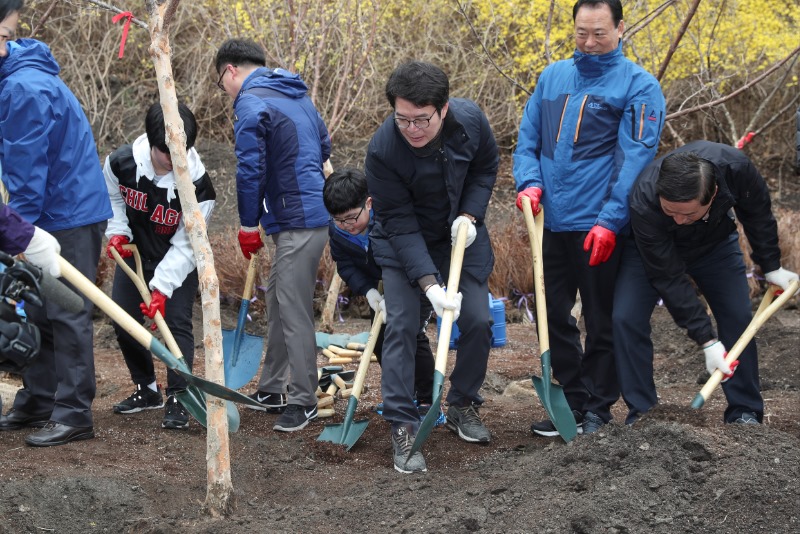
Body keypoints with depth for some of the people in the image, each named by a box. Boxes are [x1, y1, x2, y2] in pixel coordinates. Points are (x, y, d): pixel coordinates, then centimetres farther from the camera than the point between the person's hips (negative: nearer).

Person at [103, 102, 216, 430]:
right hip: (134, 253, 4)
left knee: (177, 322, -14)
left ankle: (177, 399, -5)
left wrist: (162, 288, -31)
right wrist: (117, 232, -12)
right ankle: (146, 390, 24)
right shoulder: (121, 163, -23)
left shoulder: (197, 184, -31)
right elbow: (113, 198, 3)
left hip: (178, 261, -4)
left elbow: (185, 245, -26)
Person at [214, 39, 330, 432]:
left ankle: (303, 401, 0)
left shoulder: (250, 103, -11)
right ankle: (272, 389, 26)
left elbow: (250, 169, -15)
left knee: (293, 310, -6)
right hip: (311, 211, 10)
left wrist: (249, 224, -5)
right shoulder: (297, 95, 18)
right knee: (277, 301, 17)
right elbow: (324, 147, 28)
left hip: (297, 221, -10)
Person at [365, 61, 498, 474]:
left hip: (460, 235, 3)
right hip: (403, 243, -3)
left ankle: (464, 406, 22)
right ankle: (403, 427, -6)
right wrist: (429, 284, -34)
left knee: (477, 322, 0)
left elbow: (485, 168, 0)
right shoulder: (382, 149, -32)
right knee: (401, 325, -13)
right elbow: (399, 224, -27)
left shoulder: (471, 121, -23)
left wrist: (470, 215, -15)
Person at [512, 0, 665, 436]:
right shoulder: (553, 77, 11)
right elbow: (528, 138, 14)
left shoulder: (637, 85, -6)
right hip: (554, 222, 6)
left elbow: (634, 159, -12)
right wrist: (528, 182, -5)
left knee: (601, 321, 4)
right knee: (555, 317, 12)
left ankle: (598, 407, 15)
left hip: (601, 229, -6)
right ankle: (572, 400, 24)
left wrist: (609, 221, -19)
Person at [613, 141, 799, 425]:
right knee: (626, 319, -18)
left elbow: (757, 212, -13)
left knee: (739, 319, -4)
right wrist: (706, 340, -35)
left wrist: (771, 266, -5)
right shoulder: (644, 205, -44)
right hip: (655, 251, -2)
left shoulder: (734, 166, -39)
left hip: (715, 241, 2)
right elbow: (669, 279, -35)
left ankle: (745, 414, 8)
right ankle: (641, 413, -7)